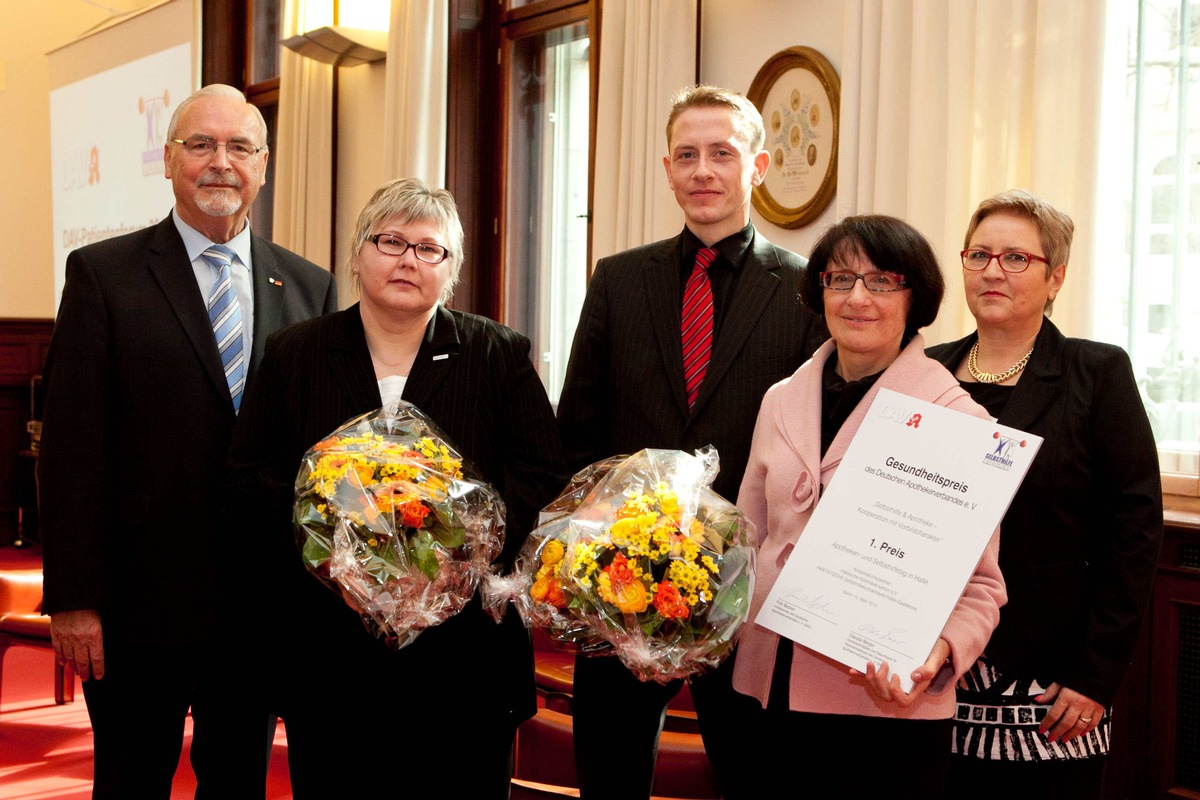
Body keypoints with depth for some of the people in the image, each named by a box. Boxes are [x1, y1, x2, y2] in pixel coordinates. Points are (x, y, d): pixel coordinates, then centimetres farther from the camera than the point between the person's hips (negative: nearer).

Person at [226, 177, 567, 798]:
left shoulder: (500, 356, 7)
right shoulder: (293, 355, 10)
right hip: (326, 650, 1)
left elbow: (542, 478, 0)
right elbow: (249, 480, 4)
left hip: (463, 650, 0)